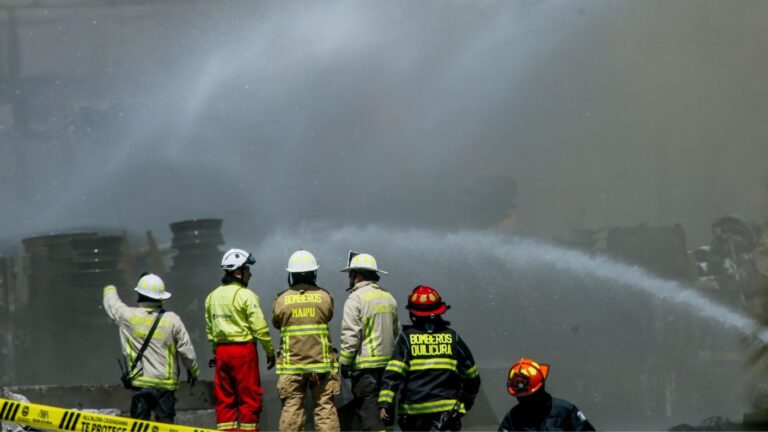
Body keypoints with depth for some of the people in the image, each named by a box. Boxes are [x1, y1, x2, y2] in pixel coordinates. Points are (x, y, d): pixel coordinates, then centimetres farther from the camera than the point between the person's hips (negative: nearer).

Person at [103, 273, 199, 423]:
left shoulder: (129, 317, -6)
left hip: (139, 383, 0)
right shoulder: (172, 320, -7)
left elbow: (111, 304, 17)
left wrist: (110, 289, 40)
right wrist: (193, 371, 17)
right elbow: (186, 350, -1)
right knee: (165, 422, 2)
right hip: (165, 384, 0)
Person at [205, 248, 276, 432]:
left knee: (224, 399, 8)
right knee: (249, 398, 0)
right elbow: (260, 328, -11)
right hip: (244, 350, -6)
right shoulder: (246, 295, -10)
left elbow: (210, 330, 14)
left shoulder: (212, 297, 11)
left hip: (221, 350, 6)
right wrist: (270, 352, -2)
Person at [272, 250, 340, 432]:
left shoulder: (282, 300, -3)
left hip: (291, 364, 0)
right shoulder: (324, 297, -4)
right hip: (321, 362, 0)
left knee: (291, 408, 4)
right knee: (325, 407, 2)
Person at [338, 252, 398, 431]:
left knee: (368, 410, -7)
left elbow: (350, 335, -15)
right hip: (388, 364, 8)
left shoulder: (356, 299, -12)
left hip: (365, 364, -8)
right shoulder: (389, 298, 12)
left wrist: (344, 363, -9)